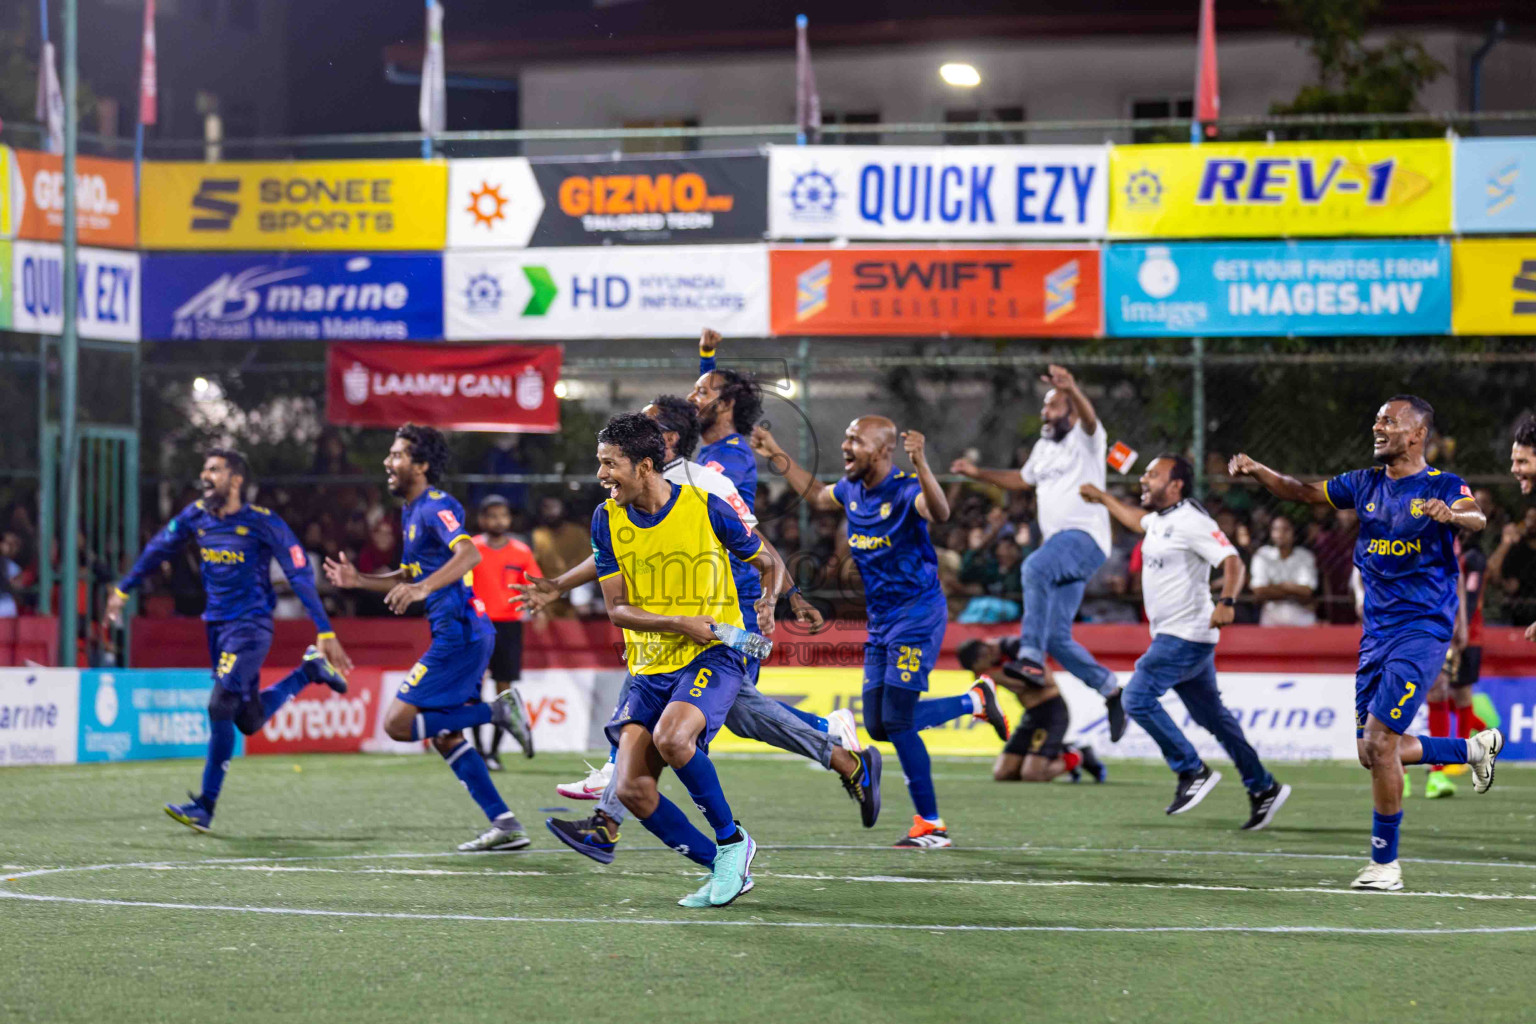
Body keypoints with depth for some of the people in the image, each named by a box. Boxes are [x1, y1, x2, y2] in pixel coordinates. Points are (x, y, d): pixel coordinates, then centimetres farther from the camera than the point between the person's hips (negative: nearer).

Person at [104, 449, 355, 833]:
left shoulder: (263, 523, -13)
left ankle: (206, 805, -12)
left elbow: (300, 574, -13)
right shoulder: (195, 516, 2)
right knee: (249, 720, 11)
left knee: (221, 706, -19)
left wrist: (326, 634, -16)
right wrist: (122, 590, 21)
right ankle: (308, 672, 34)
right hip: (217, 625, 7)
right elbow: (158, 550, 18)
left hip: (250, 626, -7)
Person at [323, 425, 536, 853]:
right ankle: (505, 825, 11)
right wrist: (358, 580, 18)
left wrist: (424, 588, -40)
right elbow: (408, 578, 30)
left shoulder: (436, 507, -12)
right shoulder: (411, 511, 19)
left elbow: (469, 553, -29)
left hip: (461, 634, -10)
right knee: (445, 735, 12)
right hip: (458, 635, 10)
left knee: (397, 723, -11)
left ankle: (499, 710, -10)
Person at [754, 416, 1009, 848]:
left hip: (917, 617, -8)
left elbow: (939, 512, -40)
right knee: (879, 726, 5)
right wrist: (777, 456, 26)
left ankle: (931, 824, 2)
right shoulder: (851, 491, 6)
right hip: (881, 621, 8)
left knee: (898, 722, -11)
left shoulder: (905, 490, -18)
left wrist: (921, 466, -55)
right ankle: (975, 700, 22)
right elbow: (816, 496, 29)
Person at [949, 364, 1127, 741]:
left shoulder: (1085, 439, -3)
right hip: (1059, 541, 9)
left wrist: (1072, 389, -48)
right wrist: (979, 474, 29)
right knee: (1058, 638, 4)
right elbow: (1022, 479, 41)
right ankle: (1111, 690, 22)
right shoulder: (1044, 447, 22)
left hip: (1085, 538, -9)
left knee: (1035, 567, -38)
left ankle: (1031, 656, -45)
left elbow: (1088, 418, -28)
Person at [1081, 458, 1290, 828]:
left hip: (1187, 637, -10)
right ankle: (1263, 788, 14)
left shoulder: (1191, 521, -16)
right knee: (1211, 715, 11)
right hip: (1170, 635, 10)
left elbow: (1232, 561, -25)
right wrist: (1103, 498, 47)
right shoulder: (1160, 519, 13)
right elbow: (1139, 521, 38)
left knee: (1138, 698, -13)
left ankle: (1193, 771, -6)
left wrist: (1226, 602, -41)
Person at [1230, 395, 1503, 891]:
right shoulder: (1364, 484, 11)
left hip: (1422, 629, -7)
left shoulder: (1443, 486, -7)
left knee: (1379, 743, -15)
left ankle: (1385, 863, -4)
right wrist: (1257, 471, -9)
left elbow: (1478, 520, -25)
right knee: (1373, 753, 9)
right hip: (1377, 630, 7)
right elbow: (1303, 491, 7)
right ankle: (1475, 747, 30)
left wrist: (1450, 514, -48)